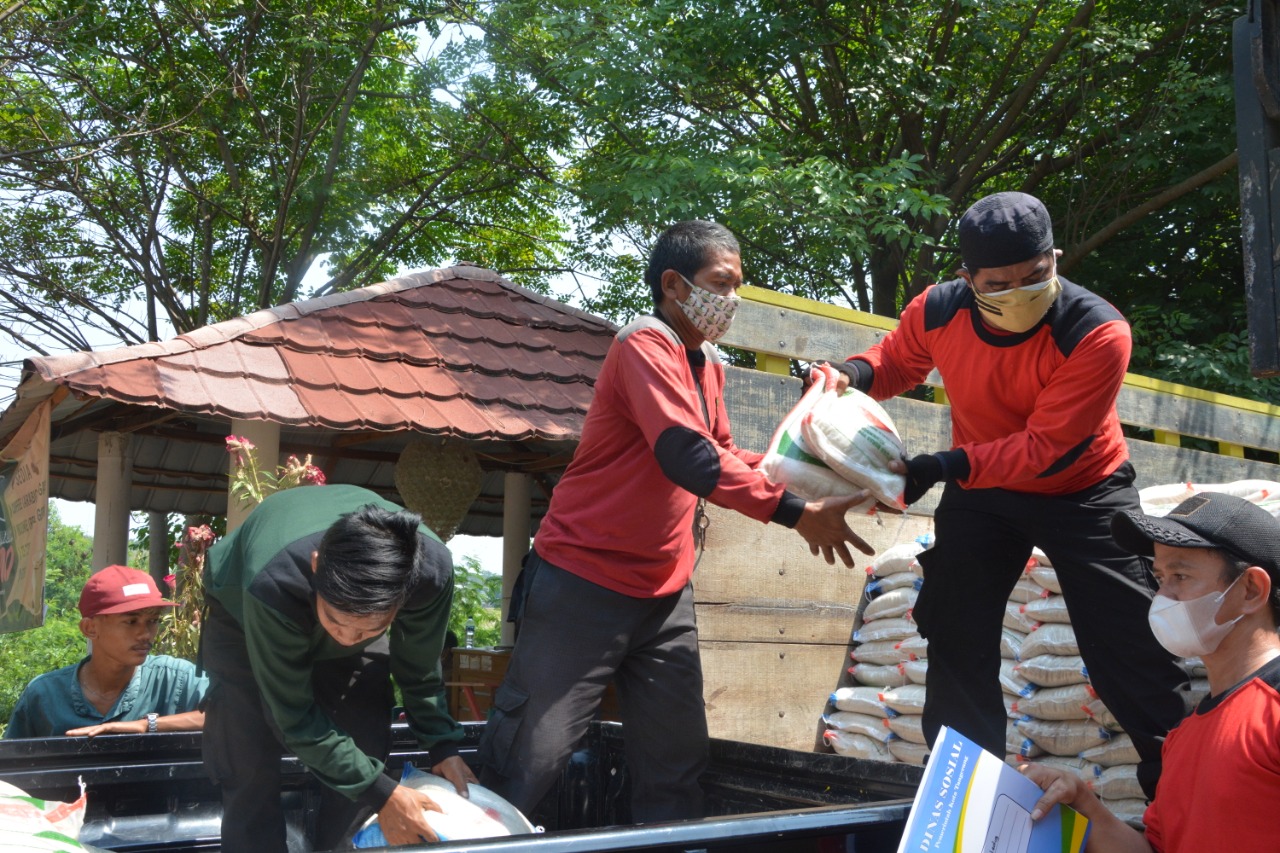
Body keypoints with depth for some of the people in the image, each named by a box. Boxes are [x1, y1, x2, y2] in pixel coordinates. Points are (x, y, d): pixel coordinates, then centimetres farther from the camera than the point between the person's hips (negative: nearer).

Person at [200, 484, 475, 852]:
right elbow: (295, 717, -33)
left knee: (366, 757, -5)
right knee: (248, 767, -13)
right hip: (243, 616, -2)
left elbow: (419, 672, -15)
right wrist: (380, 793, -32)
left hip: (360, 603, 3)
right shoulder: (271, 587, -46)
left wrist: (443, 747, -14)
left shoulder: (431, 570, -38)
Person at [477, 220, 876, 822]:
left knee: (676, 767, 12)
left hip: (664, 595, 9)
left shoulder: (708, 363, 12)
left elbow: (723, 454, 21)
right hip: (584, 585, -8)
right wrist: (797, 513, -29)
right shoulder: (646, 345, -15)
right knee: (528, 761, -1)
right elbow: (689, 458, -27)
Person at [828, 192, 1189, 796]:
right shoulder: (937, 312, -19)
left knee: (1130, 653, -3)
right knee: (957, 639, 9)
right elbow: (897, 361, 5)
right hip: (981, 492, 4)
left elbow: (1046, 447, -31)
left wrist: (945, 466, -40)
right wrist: (853, 373, -17)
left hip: (1081, 491, -3)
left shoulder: (1097, 333, -31)